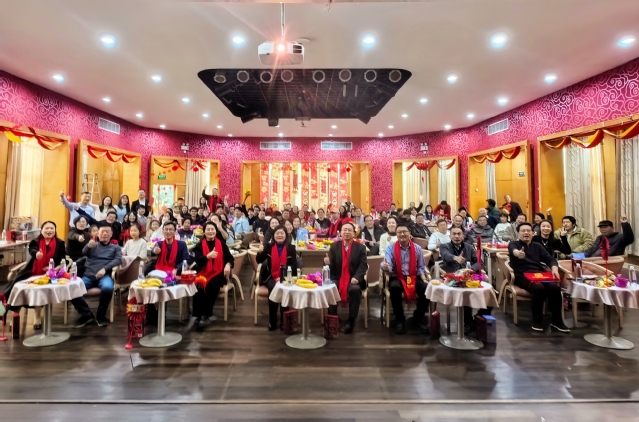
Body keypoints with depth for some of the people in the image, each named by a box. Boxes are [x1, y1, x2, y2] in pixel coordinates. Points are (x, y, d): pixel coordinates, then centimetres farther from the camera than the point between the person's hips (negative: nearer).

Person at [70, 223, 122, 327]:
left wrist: (104, 269, -16)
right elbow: (84, 253, -1)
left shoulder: (115, 247, 19)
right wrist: (88, 246, -27)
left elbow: (118, 260, 1)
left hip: (104, 276, -2)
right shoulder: (93, 245, 21)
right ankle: (87, 315, -6)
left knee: (107, 288, -35)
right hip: (88, 275, 2)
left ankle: (100, 315, -10)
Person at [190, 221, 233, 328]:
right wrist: (208, 256, -27)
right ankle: (198, 315, -16)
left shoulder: (222, 244, 10)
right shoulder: (199, 245, 9)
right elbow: (197, 260, -7)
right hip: (203, 273, 1)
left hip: (218, 273, 0)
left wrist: (228, 265, -18)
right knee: (199, 287, -30)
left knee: (212, 285, -32)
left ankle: (206, 314, -18)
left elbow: (230, 258, 6)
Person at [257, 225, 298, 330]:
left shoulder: (291, 248, 1)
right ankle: (272, 322, -17)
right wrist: (260, 252, -29)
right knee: (273, 288, -30)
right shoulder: (268, 246, 3)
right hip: (270, 277, 1)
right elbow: (259, 260, -6)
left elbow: (294, 266, -2)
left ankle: (284, 321, -14)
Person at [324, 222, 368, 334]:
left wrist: (356, 278, -22)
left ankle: (350, 321, -16)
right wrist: (328, 262, -22)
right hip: (337, 278, 1)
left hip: (353, 279, -1)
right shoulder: (334, 246, 8)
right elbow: (331, 264, 4)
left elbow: (363, 266, -5)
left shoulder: (361, 247, 3)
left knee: (355, 290, -32)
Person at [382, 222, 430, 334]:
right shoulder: (391, 249, -3)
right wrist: (385, 267, -40)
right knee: (394, 287, -36)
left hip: (414, 277, 3)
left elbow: (421, 267, 11)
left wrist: (423, 278, -7)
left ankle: (418, 319, -1)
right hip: (397, 278, -2)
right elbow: (388, 267, -16)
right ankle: (399, 319, -14)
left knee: (427, 289, -26)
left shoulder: (417, 248, 5)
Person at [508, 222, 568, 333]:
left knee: (555, 287, -26)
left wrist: (554, 269, -11)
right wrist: (518, 253, -46)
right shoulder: (513, 244, 8)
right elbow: (514, 250, -19)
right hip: (522, 275, -4)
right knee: (539, 288, -34)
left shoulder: (537, 246, 25)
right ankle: (537, 320, -16)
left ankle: (557, 321, -10)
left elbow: (550, 259, 14)